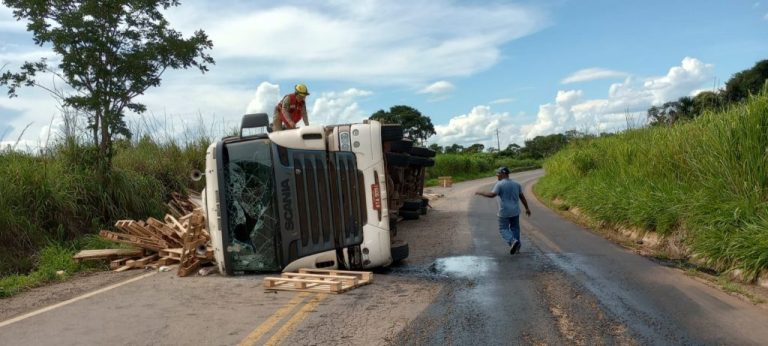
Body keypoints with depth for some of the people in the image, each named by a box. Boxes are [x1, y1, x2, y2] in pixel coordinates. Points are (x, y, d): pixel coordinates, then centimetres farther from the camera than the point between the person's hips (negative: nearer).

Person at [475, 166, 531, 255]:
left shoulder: (499, 184, -11)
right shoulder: (516, 184, 7)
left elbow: (492, 195, -21)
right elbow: (522, 197, 10)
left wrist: (481, 193, -9)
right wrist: (527, 208, 17)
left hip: (504, 212, -5)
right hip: (515, 211, 5)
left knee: (503, 229, 3)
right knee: (515, 228, 17)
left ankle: (513, 241, -20)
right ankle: (517, 247, 18)